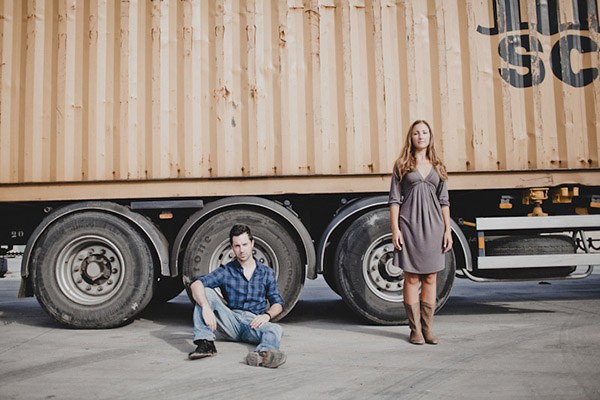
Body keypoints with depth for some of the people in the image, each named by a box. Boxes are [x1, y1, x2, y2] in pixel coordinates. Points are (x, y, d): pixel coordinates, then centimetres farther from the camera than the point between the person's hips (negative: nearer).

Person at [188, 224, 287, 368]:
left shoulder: (266, 273, 14)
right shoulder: (226, 271, 7)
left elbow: (278, 303, 12)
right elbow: (196, 284, -9)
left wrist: (267, 315, -12)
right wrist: (206, 307, -29)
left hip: (254, 323, 0)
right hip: (231, 322, 0)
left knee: (275, 329, -33)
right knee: (206, 292, -18)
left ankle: (263, 353, -66)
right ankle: (205, 343, -31)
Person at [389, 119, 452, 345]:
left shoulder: (437, 166, 13)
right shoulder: (402, 165, 5)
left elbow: (444, 201, 13)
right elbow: (394, 199, 1)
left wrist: (448, 229, 6)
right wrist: (395, 228, -8)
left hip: (433, 225, 3)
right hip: (410, 224, -3)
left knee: (430, 278, 6)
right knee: (411, 278, 0)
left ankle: (428, 328, 15)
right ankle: (415, 329, 8)